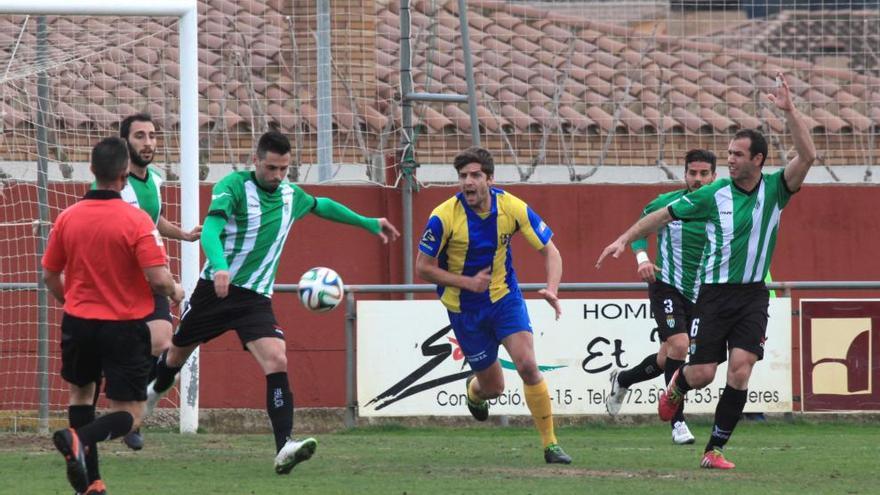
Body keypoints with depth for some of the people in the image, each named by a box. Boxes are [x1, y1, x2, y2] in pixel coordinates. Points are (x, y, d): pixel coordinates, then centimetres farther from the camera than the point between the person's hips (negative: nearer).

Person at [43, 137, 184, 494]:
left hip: (78, 324, 4)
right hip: (124, 329, -4)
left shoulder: (68, 218, -2)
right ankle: (81, 439, -27)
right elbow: (158, 277, -20)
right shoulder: (136, 221, -15)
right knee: (129, 415, 3)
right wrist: (175, 291, 3)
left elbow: (50, 277, 7)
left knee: (80, 393, 27)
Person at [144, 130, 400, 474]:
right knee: (177, 353, 17)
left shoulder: (291, 196, 6)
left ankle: (284, 448, -28)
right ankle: (154, 392, 52)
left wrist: (369, 223, 32)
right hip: (215, 289, -2)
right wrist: (220, 267, -46)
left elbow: (322, 206, 30)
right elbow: (210, 230, -27)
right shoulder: (234, 186, -13)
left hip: (256, 298, 3)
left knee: (276, 361, -20)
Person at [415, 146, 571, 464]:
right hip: (464, 308, -1)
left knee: (527, 365, -18)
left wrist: (551, 289, -25)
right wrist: (467, 282, -23)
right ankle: (473, 390, 47)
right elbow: (424, 268, -12)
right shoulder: (444, 217, -20)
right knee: (493, 386, 6)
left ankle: (550, 444, -7)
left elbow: (549, 251, -7)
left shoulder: (512, 208, -15)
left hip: (504, 297, 1)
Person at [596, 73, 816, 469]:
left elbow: (807, 156, -17)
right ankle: (676, 387, 35)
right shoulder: (713, 195, -4)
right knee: (702, 373, -4)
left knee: (740, 369, -14)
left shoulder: (775, 189, -2)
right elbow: (665, 214, 4)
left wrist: (789, 112, -26)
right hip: (715, 293, -1)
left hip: (753, 295, 1)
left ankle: (714, 450, -4)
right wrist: (624, 239, 1)